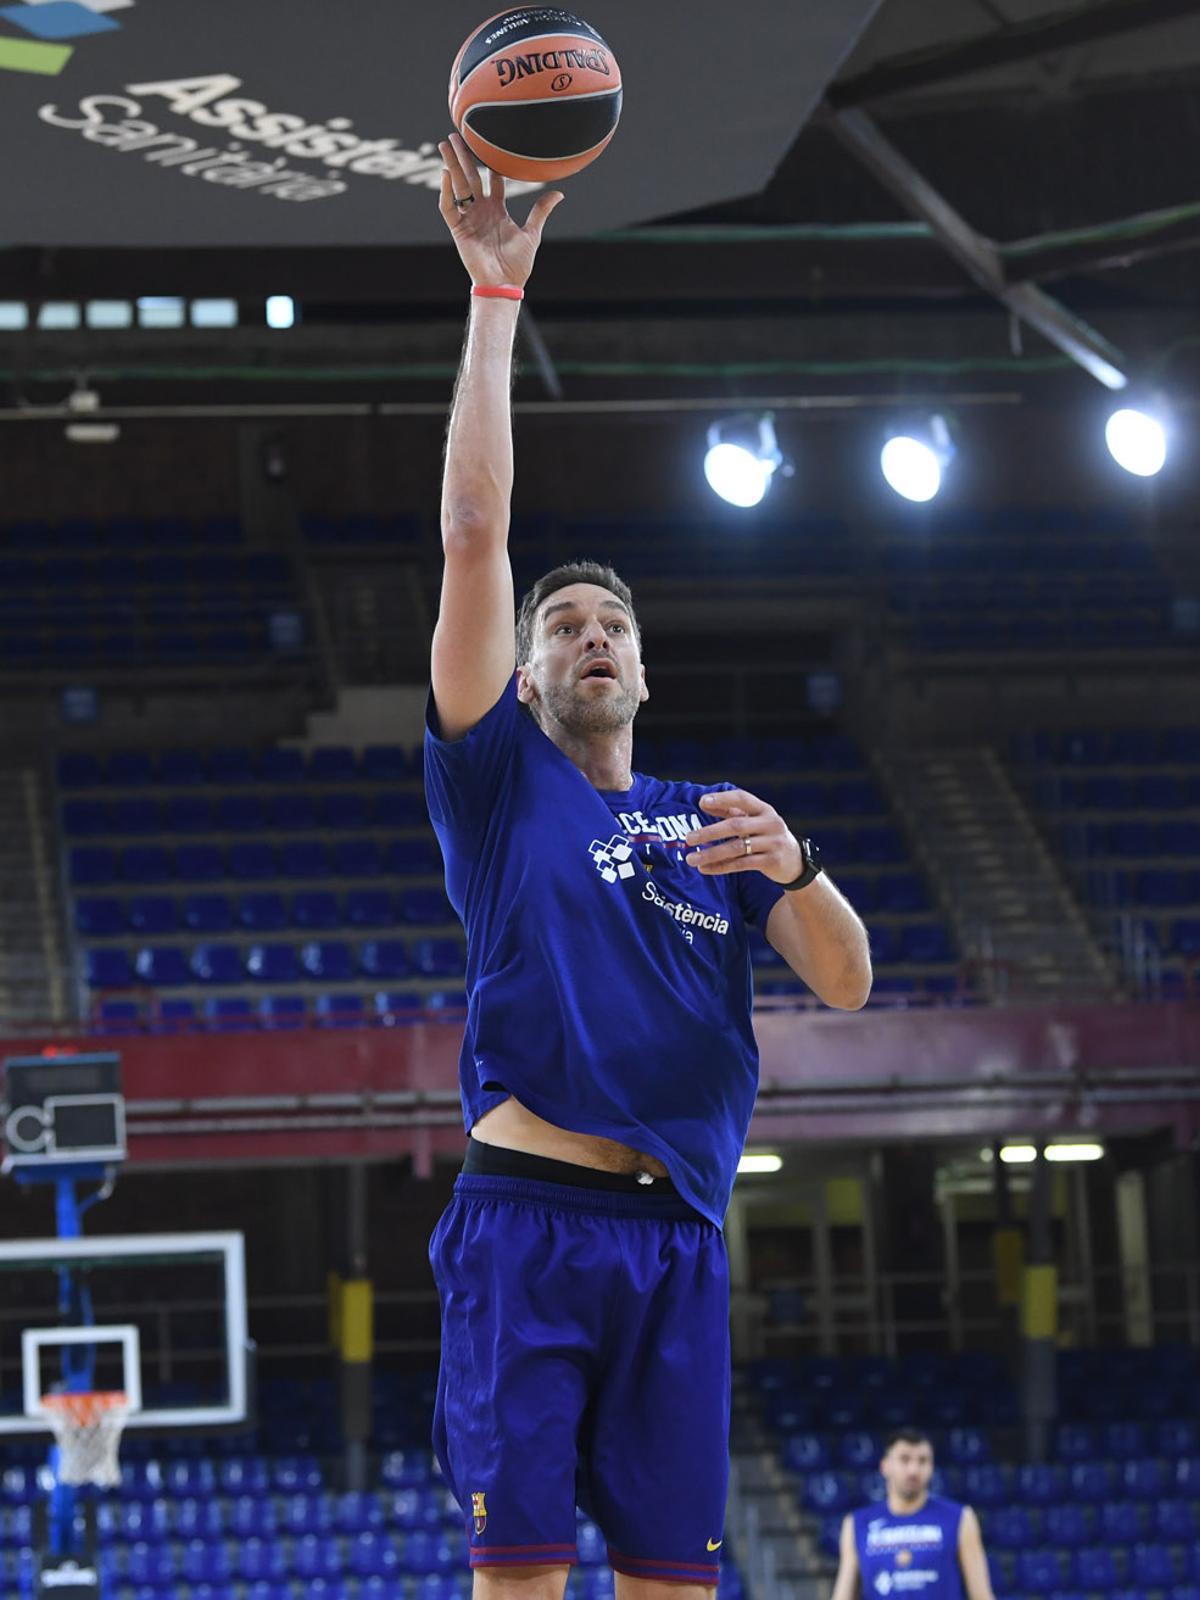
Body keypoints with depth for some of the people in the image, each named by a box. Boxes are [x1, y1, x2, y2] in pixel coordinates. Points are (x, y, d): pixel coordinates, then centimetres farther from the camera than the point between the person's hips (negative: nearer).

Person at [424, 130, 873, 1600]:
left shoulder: (714, 819, 20)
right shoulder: (500, 779, 11)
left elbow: (847, 986, 11)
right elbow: (474, 532, 2)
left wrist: (791, 863, -11)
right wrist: (496, 291, -1)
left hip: (677, 1231, 3)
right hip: (527, 1218, -3)